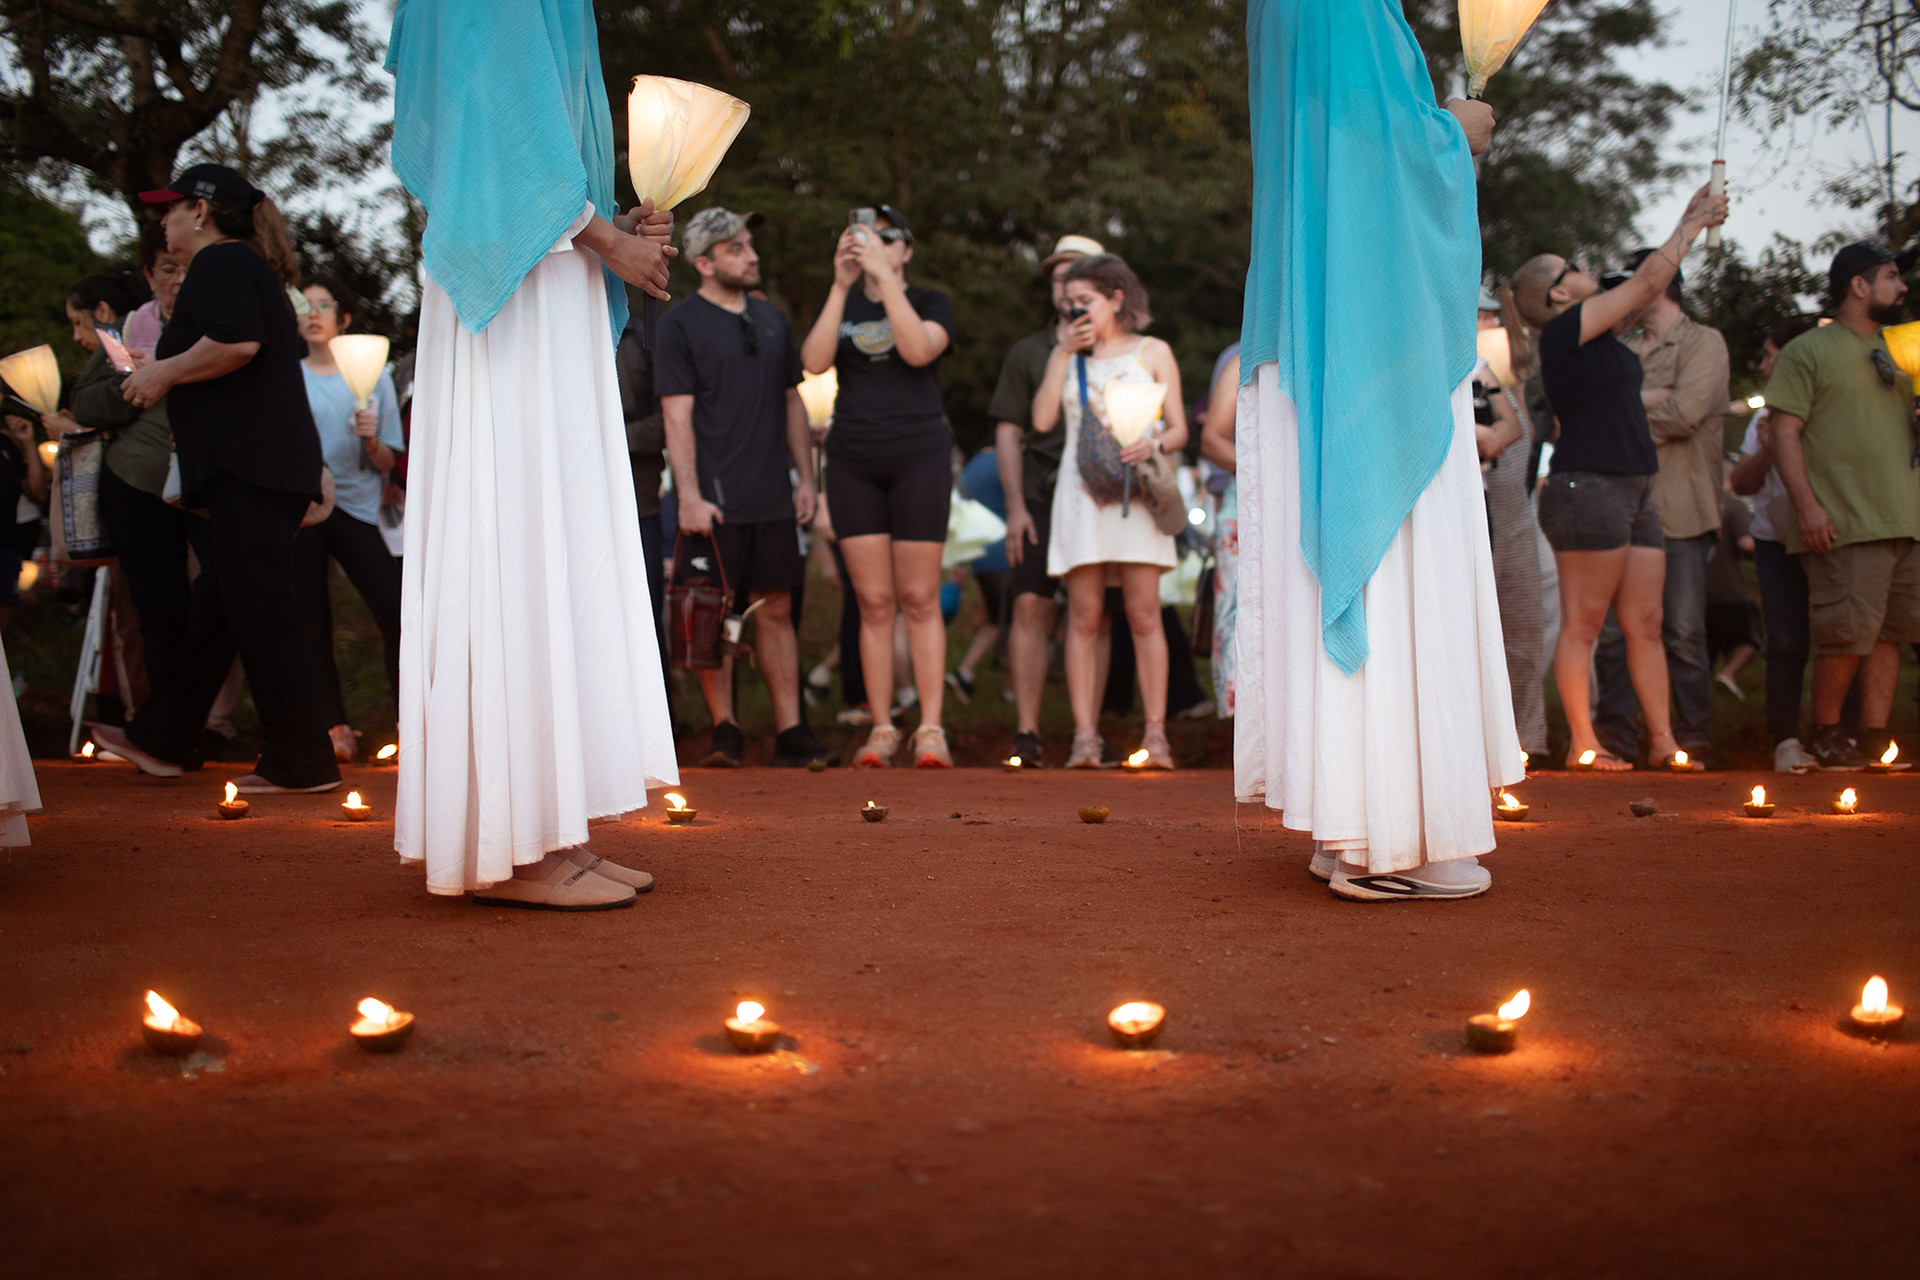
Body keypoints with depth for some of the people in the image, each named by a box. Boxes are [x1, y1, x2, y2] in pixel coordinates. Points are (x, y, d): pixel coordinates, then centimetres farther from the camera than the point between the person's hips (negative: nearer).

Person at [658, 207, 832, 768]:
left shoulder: (771, 317, 15)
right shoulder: (680, 324, -1)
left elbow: (792, 402, 19)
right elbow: (678, 417, -7)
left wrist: (805, 478, 12)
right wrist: (689, 496, -14)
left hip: (773, 497, 4)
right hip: (714, 500, -4)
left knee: (775, 611, 5)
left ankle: (790, 732, 8)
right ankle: (725, 729, 9)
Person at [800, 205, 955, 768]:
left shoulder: (931, 302, 7)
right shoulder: (838, 306, 14)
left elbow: (918, 349, -15)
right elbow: (814, 362, -6)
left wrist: (884, 275, -18)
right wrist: (841, 285, -12)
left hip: (919, 455, -2)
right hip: (853, 462, 2)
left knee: (920, 600, -4)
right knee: (874, 602, 0)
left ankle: (930, 729, -2)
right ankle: (881, 729, 3)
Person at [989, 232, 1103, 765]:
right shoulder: (1027, 352, 13)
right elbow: (1008, 432, 9)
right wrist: (1015, 507, -1)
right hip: (1041, 496, 0)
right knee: (1031, 606, -8)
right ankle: (1026, 731, -6)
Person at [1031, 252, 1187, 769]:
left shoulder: (1152, 352, 11)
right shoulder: (1065, 355, 18)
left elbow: (1179, 430, 7)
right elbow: (1042, 419, 3)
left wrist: (1153, 444, -15)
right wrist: (1064, 355, 1)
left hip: (1136, 494, -2)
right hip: (1081, 494, 2)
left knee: (1144, 616, -7)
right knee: (1083, 619, -3)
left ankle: (1155, 733, -5)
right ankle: (1084, 736, -4)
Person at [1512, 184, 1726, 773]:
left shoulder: (1595, 335, 17)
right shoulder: (1565, 330, -8)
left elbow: (1650, 287, 27)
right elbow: (1647, 281, -5)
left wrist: (1693, 219, 25)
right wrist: (1694, 224, 7)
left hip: (1632, 492, 9)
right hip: (1588, 488, -9)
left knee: (1644, 623, 7)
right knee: (1583, 624, -5)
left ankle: (1663, 740, 9)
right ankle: (1582, 742, -1)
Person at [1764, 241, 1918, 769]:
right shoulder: (1808, 351, 0)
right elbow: (1785, 432, -7)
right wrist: (1808, 505, -16)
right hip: (1845, 525, -7)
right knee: (1849, 632, -8)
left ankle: (1873, 737, 10)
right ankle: (1825, 733, 8)